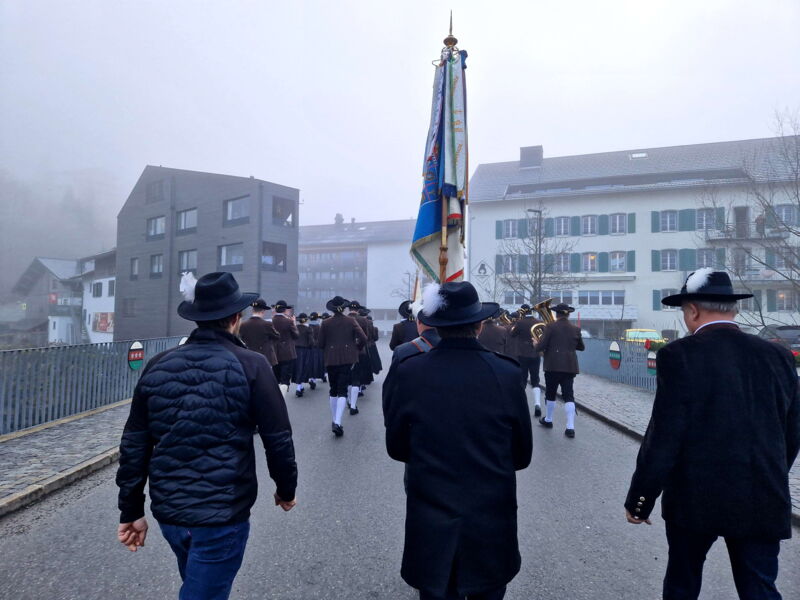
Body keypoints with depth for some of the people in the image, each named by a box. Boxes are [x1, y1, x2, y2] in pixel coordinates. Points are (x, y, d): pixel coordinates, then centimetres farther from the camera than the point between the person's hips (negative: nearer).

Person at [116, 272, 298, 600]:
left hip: (168, 512, 6)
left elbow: (134, 445, 2)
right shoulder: (250, 365, -14)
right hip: (223, 516, -5)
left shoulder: (158, 365, -1)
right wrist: (286, 488, 6)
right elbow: (278, 439, -11)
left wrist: (131, 510, 11)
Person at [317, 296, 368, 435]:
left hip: (331, 360, 1)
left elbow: (321, 344, 1)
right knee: (342, 391, -2)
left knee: (333, 391, 15)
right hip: (347, 359, -1)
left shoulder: (325, 323, -2)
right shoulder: (351, 321, -4)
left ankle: (334, 421, 22)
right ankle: (337, 422, -16)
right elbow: (363, 339, -9)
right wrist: (355, 347, 9)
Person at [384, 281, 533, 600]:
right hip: (492, 524, 0)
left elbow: (396, 448, -2)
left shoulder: (409, 372, -14)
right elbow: (522, 456, -3)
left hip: (430, 524, 0)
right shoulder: (507, 374, -14)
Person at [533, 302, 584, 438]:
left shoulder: (551, 327, -8)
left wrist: (535, 345, 10)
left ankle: (548, 420, 29)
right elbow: (581, 347, 17)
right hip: (570, 366, 3)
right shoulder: (575, 329, 4)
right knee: (568, 395, 2)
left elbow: (540, 346, -11)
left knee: (550, 394, 13)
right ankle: (570, 427, -7)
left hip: (553, 365, -3)